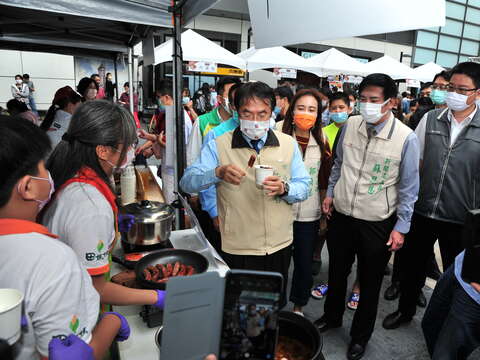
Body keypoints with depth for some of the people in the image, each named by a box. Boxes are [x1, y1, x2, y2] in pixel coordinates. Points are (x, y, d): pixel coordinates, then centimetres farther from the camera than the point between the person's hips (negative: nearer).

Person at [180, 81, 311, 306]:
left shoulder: (288, 144, 1)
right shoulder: (218, 146, -7)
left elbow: (304, 187, 2)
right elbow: (187, 182, -13)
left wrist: (284, 188, -20)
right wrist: (218, 173, -32)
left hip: (280, 245, 3)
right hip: (238, 250, -2)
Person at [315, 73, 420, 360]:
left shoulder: (407, 138, -15)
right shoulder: (350, 125, -5)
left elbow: (409, 187, -8)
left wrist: (401, 227, -7)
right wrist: (330, 193, 12)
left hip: (377, 223, -3)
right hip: (341, 215, 4)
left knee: (370, 283, 15)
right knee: (337, 272, 21)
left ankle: (360, 336, 40)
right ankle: (332, 317, 48)